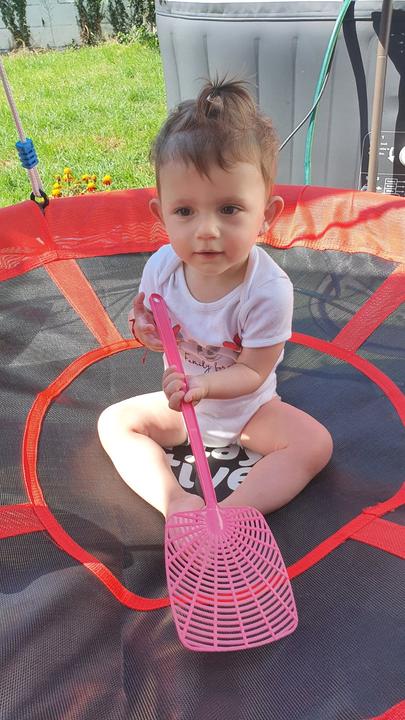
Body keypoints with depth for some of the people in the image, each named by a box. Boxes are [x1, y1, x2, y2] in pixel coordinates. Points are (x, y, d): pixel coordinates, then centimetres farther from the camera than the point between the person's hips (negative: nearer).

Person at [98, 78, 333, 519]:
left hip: (246, 406, -2)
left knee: (315, 444, -19)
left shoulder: (268, 289, -29)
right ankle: (176, 504, -20)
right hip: (182, 401, 3)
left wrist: (203, 384, -41)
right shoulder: (161, 267, -19)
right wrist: (146, 331, -24)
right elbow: (152, 327, 0)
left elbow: (252, 372, -23)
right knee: (114, 422, -9)